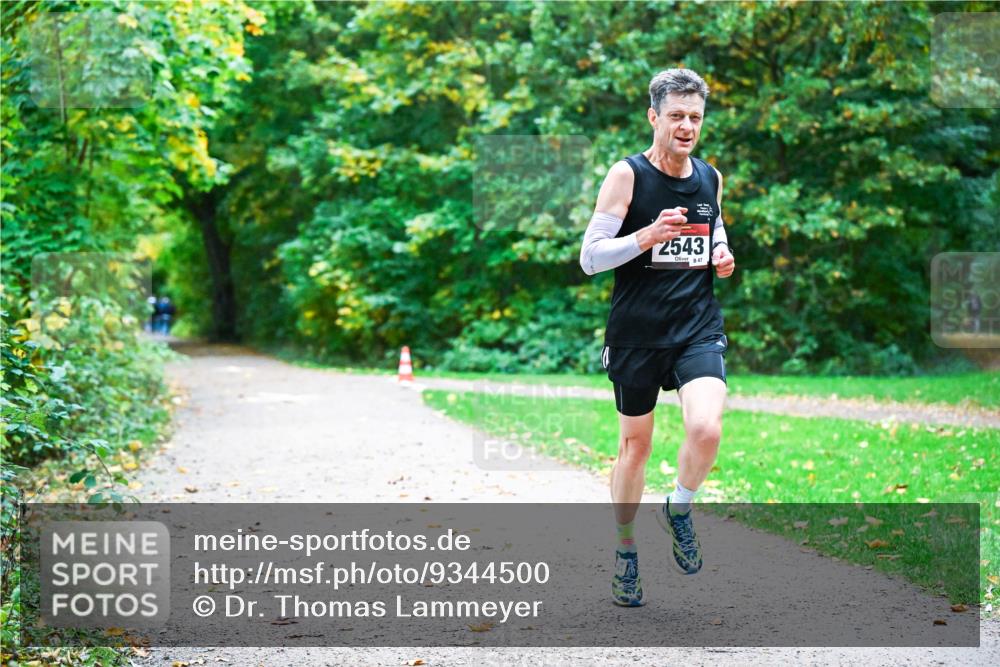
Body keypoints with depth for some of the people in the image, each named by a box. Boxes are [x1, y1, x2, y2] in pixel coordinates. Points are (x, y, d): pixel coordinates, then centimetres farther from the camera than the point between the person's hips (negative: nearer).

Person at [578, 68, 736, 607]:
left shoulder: (710, 178, 7)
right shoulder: (628, 175, -8)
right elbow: (589, 258, -12)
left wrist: (722, 255, 4)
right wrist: (648, 235, -26)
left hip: (699, 329, 3)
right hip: (636, 333, -3)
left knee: (706, 430, -20)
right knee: (635, 444, 10)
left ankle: (679, 510, 10)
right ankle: (625, 549, 30)